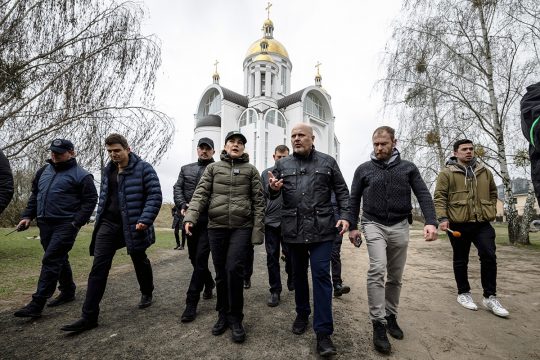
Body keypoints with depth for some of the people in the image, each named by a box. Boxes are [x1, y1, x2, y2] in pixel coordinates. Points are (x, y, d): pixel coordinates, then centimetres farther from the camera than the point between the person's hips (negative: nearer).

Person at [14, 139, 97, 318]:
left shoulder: (81, 175, -9)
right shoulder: (44, 171, 13)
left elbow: (90, 200, -11)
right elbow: (35, 195, 21)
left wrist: (76, 223, -17)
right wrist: (27, 216, 10)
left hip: (65, 225, -7)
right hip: (45, 224, 7)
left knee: (51, 260, -9)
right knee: (59, 259, 15)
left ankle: (37, 304, -1)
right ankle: (68, 292, 30)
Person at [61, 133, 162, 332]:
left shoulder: (143, 168, -11)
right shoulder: (107, 171, 11)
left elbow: (155, 196, -16)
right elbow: (103, 196, 21)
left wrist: (145, 220, -24)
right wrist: (99, 220, 18)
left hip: (133, 225, -5)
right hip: (108, 223, 5)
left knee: (140, 261, 14)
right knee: (98, 267, 0)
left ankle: (147, 293, 39)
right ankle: (89, 316, 9)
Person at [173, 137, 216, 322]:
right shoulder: (186, 169, 17)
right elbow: (177, 188, 7)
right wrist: (183, 205, -10)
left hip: (208, 219, -5)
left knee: (201, 258, -5)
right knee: (194, 257, 16)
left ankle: (191, 303, 5)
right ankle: (209, 283, 41)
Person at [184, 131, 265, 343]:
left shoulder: (251, 170, 6)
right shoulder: (213, 168, 9)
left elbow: (258, 201, 3)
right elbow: (201, 194, 2)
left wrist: (257, 230, -4)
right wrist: (191, 217, -14)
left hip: (242, 227, -2)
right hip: (216, 227, 2)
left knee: (234, 269, -9)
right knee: (221, 272, 10)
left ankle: (235, 318, 12)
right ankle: (223, 314, 30)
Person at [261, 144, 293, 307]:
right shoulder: (265, 174, 6)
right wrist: (261, 217, 5)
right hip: (270, 222, 2)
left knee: (290, 254, 10)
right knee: (272, 257, 7)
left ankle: (292, 282, 38)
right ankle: (275, 291, 20)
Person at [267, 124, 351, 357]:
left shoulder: (328, 162, 4)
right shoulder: (282, 165, 8)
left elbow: (342, 192, 8)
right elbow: (273, 195, 10)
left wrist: (345, 216, -4)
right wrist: (273, 189, -14)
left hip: (321, 229, -2)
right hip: (293, 230, 3)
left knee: (321, 276, -1)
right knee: (298, 274, 17)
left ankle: (323, 332, 12)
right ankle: (302, 314, 39)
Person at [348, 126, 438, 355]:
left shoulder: (408, 168, 4)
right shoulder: (364, 169, 2)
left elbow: (423, 195, 0)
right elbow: (354, 199, 6)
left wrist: (431, 222, -15)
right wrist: (353, 226, 3)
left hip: (400, 226, 2)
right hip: (374, 225, -2)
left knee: (395, 277, 11)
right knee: (377, 270, -18)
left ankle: (391, 316, 29)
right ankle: (379, 324, -8)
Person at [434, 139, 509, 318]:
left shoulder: (485, 172, 12)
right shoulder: (447, 173, -3)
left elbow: (493, 193, 23)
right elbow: (440, 197, -8)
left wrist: (492, 211, 11)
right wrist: (443, 218, -17)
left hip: (482, 223, 4)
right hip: (458, 223, -3)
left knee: (489, 256, -2)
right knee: (460, 260, 9)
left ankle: (490, 296, 14)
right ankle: (463, 293, 25)